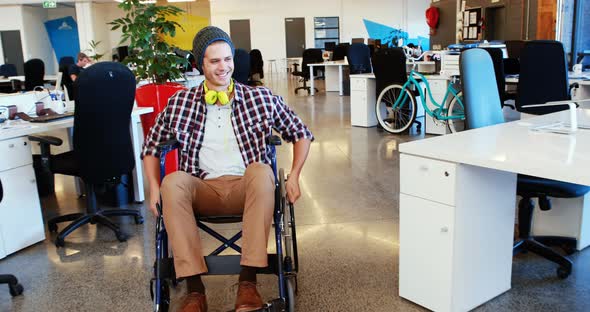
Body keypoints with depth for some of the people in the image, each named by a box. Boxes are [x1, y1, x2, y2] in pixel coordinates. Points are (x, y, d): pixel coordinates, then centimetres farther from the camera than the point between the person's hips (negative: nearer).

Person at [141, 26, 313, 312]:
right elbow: (151, 146, 17)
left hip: (246, 187, -1)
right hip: (202, 189, 1)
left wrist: (293, 177, 0)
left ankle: (248, 280, -32)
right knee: (173, 181, -31)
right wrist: (154, 189, 3)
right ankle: (194, 287, -29)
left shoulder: (260, 98, 6)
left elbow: (301, 134, 12)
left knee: (261, 171, -34)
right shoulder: (180, 103, 9)